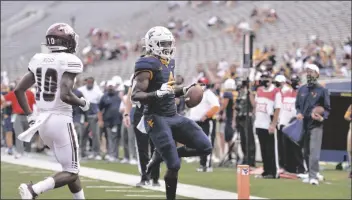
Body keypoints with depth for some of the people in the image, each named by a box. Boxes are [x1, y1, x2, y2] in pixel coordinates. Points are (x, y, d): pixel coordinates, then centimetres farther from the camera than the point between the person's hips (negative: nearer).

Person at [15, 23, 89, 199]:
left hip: (42, 121, 8)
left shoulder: (38, 60, 8)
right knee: (71, 173, -2)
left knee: (69, 167, 21)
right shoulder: (69, 61, -12)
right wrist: (83, 103, -4)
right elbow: (65, 95, -23)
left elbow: (19, 90, 7)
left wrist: (30, 117, 13)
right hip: (61, 120, -8)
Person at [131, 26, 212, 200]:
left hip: (173, 117, 8)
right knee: (174, 165, -10)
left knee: (205, 147, 3)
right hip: (157, 119, -8)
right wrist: (157, 94, -34)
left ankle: (162, 155, 14)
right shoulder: (147, 65, -14)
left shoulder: (168, 63, 13)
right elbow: (135, 95, -20)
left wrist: (183, 91, 10)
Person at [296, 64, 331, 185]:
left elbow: (327, 108, 0)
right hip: (304, 124, 6)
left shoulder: (322, 90, -1)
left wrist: (322, 117, -19)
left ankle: (314, 177, -21)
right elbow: (297, 105, 21)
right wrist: (298, 113, -1)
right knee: (306, 152, 9)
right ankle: (310, 174, 19)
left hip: (316, 125, -5)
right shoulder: (302, 89, 13)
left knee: (314, 151, -15)